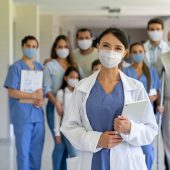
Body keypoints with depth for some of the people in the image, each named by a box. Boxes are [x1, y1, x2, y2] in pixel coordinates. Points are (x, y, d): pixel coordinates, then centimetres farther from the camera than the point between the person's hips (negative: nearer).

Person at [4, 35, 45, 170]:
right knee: (23, 150, -2)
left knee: (37, 150, 9)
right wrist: (33, 96, -15)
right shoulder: (16, 67, -5)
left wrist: (41, 100, -3)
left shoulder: (40, 67, 13)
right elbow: (11, 92, -10)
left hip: (38, 114, 5)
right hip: (22, 116, -5)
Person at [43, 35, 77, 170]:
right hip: (55, 107, -4)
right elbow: (47, 88, -5)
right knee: (60, 144, -6)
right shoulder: (50, 65, 1)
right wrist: (56, 103, -19)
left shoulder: (73, 65, 13)